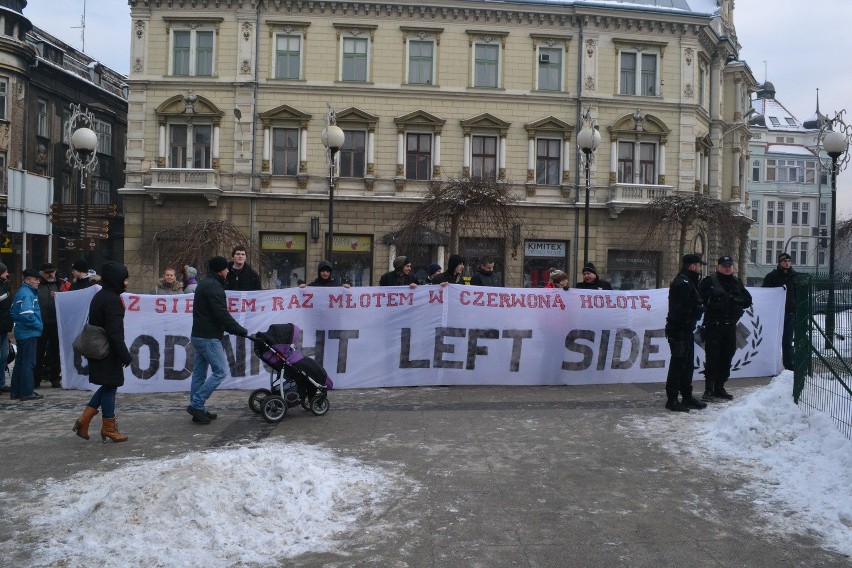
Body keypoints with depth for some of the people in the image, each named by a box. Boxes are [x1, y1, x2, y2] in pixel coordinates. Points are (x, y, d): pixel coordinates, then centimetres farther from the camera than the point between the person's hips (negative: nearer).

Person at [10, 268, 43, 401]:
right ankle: (27, 392, 1)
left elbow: (14, 313, 19)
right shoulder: (27, 294, -16)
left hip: (21, 332, 10)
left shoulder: (20, 292, 14)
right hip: (29, 333, -10)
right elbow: (27, 315, -26)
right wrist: (38, 325, -14)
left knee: (20, 362, 14)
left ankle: (16, 391, 21)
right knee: (28, 363, -4)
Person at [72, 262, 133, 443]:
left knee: (107, 386, 19)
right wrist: (124, 354, -17)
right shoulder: (112, 300, -19)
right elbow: (115, 332, -23)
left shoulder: (99, 296, 12)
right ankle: (108, 428, 12)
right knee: (110, 387, 2)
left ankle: (84, 420, 16)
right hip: (109, 353, -10)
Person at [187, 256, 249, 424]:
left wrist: (237, 329, 14)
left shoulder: (204, 284, 17)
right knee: (220, 371, -6)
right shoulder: (213, 287, -15)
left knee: (199, 373, 11)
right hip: (209, 338, -11)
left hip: (198, 335, 11)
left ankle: (198, 410, 16)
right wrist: (242, 331, -14)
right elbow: (222, 314, -21)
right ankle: (197, 404, -6)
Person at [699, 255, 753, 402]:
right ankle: (709, 389, -4)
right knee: (712, 357, -8)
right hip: (713, 325, -5)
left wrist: (736, 300, 0)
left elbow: (748, 300, 13)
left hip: (730, 326, 5)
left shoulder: (736, 283, 15)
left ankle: (719, 387, 19)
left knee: (726, 358, 8)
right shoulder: (709, 281, 0)